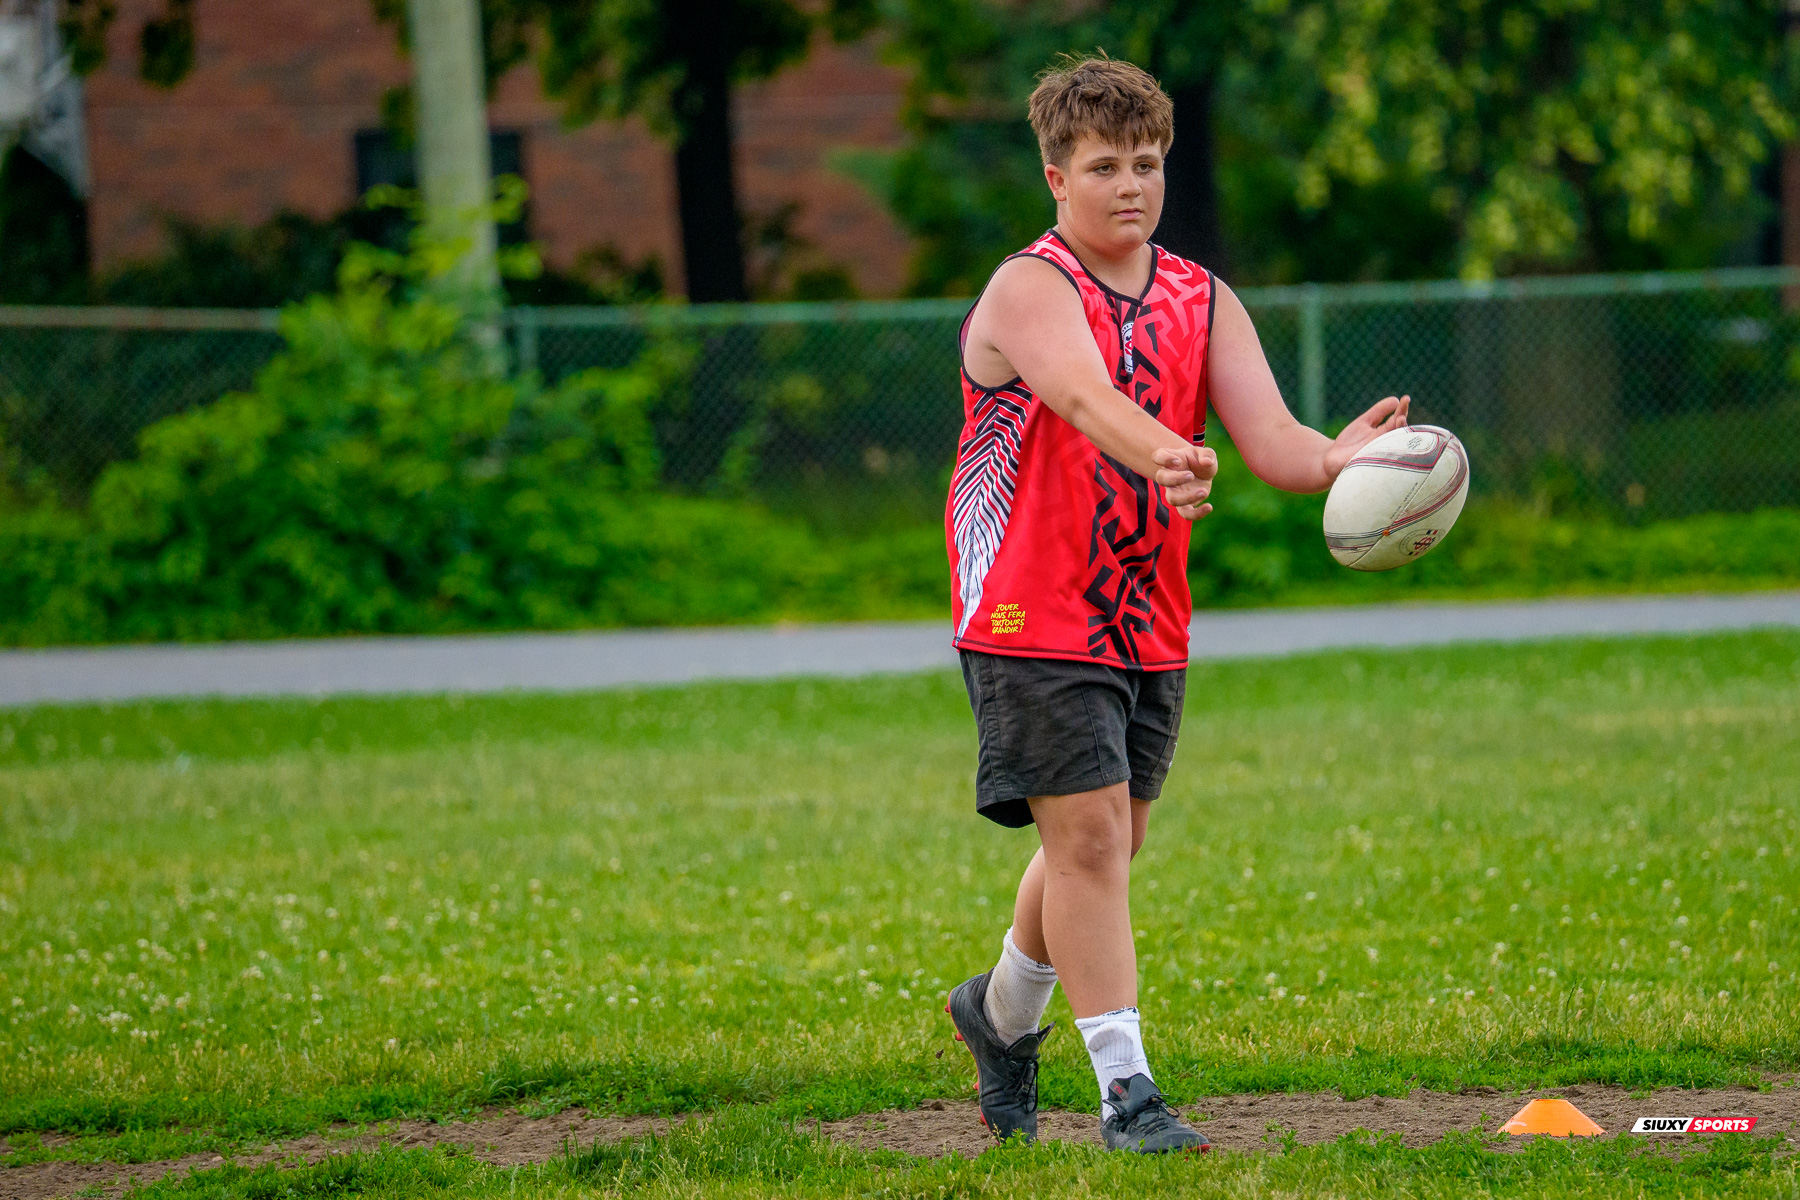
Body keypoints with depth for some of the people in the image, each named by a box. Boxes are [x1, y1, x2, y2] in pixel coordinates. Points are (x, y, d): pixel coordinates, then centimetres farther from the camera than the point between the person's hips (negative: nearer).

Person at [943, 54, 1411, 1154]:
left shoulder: (1203, 303, 5)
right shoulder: (1030, 291, -13)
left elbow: (1268, 435, -9)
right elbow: (1085, 397, -35)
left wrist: (1329, 458, -33)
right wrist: (1160, 458, -55)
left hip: (1149, 627, 6)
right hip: (1031, 618, -6)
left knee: (1109, 843, 15)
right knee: (1087, 834, -13)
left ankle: (1004, 1011, 41)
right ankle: (1127, 1093, -11)